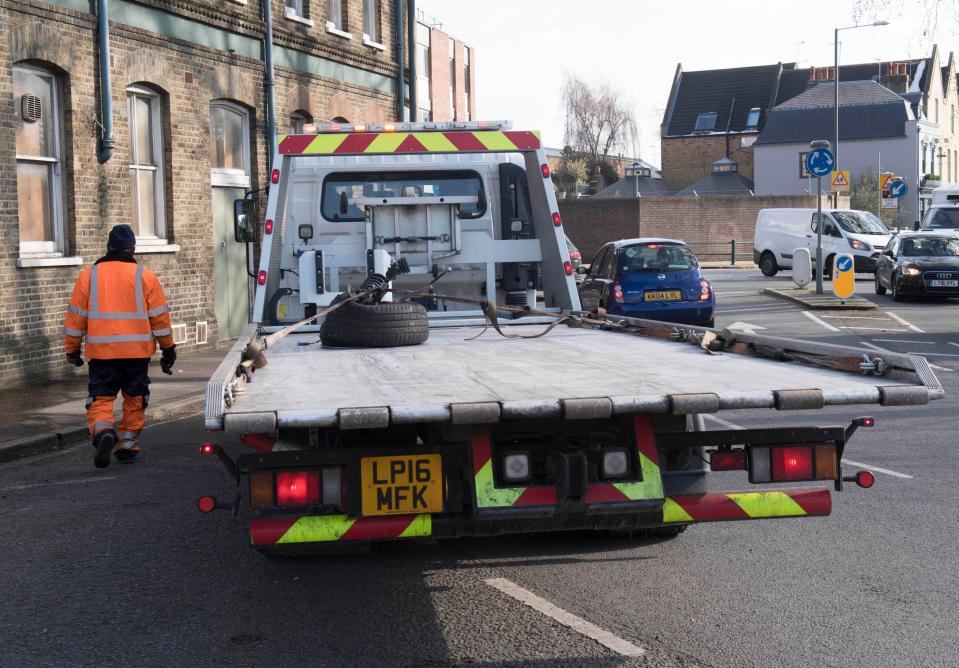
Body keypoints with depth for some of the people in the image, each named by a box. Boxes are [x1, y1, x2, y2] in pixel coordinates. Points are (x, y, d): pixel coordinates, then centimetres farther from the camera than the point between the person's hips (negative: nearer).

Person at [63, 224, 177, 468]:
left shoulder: (89, 275, 2)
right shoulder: (145, 276, 0)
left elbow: (76, 315, 5)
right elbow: (160, 316, 3)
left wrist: (72, 349, 14)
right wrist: (168, 348, 12)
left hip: (101, 351, 0)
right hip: (137, 351, 0)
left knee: (100, 398, 5)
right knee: (134, 400, 14)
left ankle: (103, 432, -22)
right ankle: (127, 447, 17)